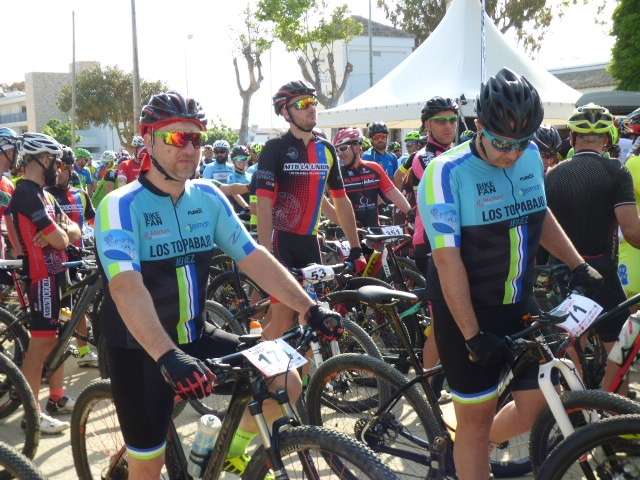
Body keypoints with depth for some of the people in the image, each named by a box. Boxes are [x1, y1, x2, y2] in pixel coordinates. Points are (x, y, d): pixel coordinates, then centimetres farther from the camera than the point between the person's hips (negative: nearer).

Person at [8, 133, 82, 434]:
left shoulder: (43, 194, 14)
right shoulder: (26, 193, -18)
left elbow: (73, 231, 8)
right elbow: (59, 240, -22)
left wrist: (60, 231, -14)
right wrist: (60, 233, 1)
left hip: (56, 272, 10)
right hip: (42, 276, -10)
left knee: (57, 337, 16)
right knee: (41, 342, -6)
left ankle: (57, 398, 27)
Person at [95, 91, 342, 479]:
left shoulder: (209, 197, -1)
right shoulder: (122, 205, -19)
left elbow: (255, 258, -3)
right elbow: (126, 287, -33)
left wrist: (309, 308, -14)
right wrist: (168, 356, -47)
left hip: (195, 338, 5)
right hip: (141, 351, -5)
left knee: (286, 383, -3)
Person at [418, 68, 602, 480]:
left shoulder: (532, 155, -1)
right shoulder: (447, 173, -20)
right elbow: (447, 259, -22)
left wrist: (579, 265, 9)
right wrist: (472, 335, -23)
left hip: (518, 307, 6)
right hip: (465, 313, -6)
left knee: (536, 404, 10)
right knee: (476, 417, 4)